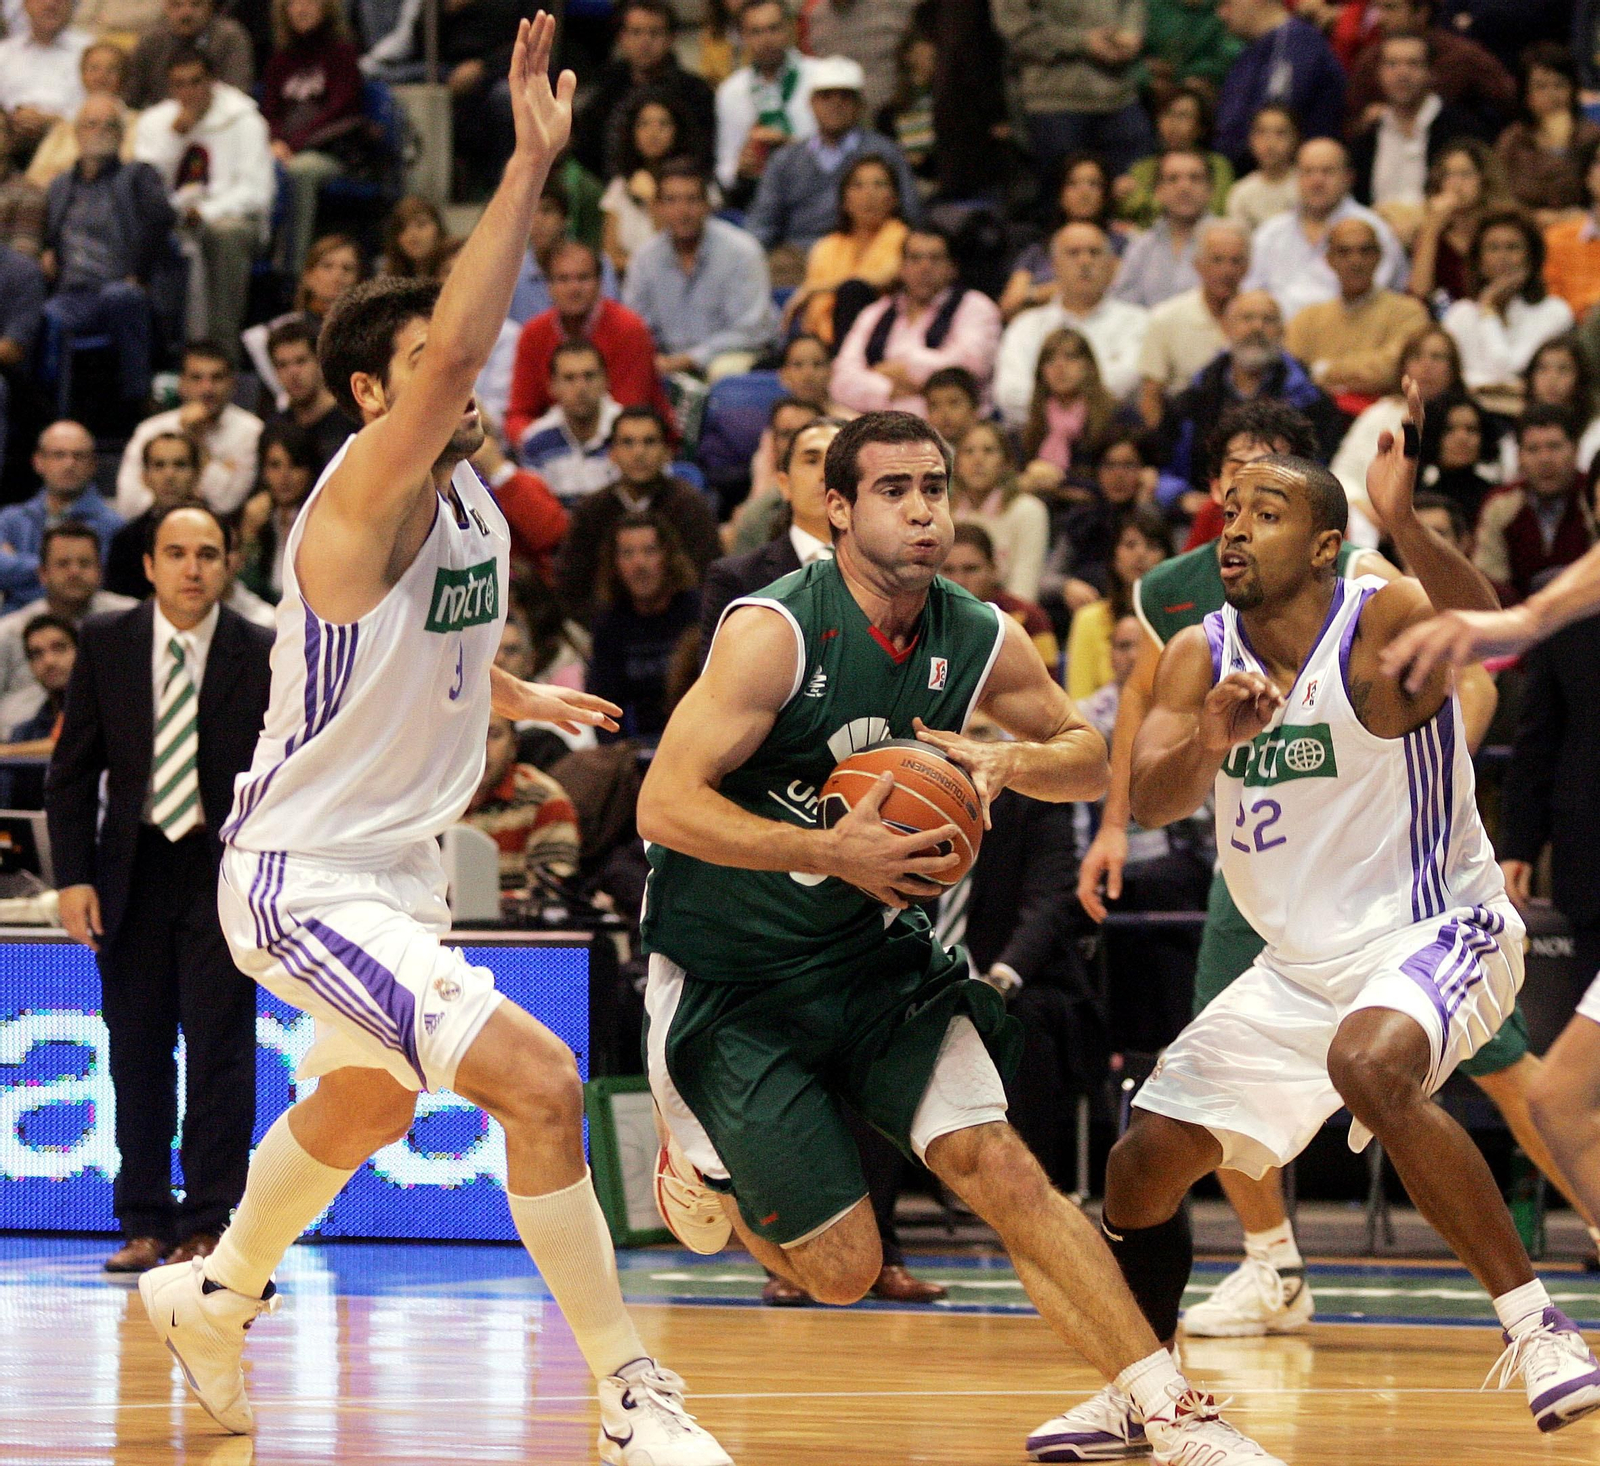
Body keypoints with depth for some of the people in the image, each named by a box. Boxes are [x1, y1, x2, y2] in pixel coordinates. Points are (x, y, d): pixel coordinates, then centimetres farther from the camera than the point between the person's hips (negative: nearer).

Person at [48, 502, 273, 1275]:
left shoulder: (265, 655, -1)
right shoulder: (106, 643, 3)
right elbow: (73, 770, 6)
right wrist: (73, 876, -3)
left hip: (224, 869, -2)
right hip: (133, 866, 2)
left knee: (220, 1051, -7)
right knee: (137, 1052, 5)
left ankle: (207, 1227, -3)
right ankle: (145, 1224, 12)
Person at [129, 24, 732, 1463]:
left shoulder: (469, 505, 4)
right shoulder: (364, 499, -23)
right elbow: (453, 347, -42)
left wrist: (512, 694, 24)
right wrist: (532, 163, -43)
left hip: (396, 863, 10)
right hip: (303, 874, -10)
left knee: (367, 1104, 32)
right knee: (539, 1078, -22)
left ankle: (215, 1296, 56)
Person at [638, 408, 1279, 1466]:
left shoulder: (980, 642, -3)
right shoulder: (775, 632, -21)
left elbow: (1092, 760, 12)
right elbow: (666, 805, -24)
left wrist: (1009, 762, -11)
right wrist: (832, 851, -32)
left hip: (874, 951, 4)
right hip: (726, 975, -4)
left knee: (994, 1163, -14)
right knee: (843, 1268, -5)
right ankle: (703, 1171, 28)